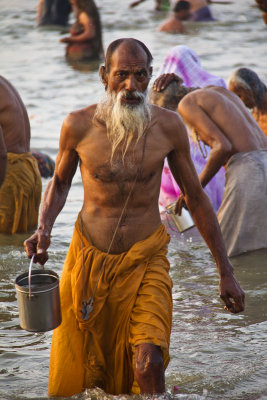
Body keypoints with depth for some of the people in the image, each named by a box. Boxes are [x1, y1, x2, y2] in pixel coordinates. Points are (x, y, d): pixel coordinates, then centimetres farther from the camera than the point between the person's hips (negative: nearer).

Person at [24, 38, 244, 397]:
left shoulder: (168, 125, -7)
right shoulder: (79, 125, -9)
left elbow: (195, 196, 3)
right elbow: (60, 182, 10)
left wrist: (226, 272, 3)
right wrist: (43, 229, -10)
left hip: (146, 259, -1)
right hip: (89, 257, 1)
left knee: (148, 365, -20)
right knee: (75, 371, 12)